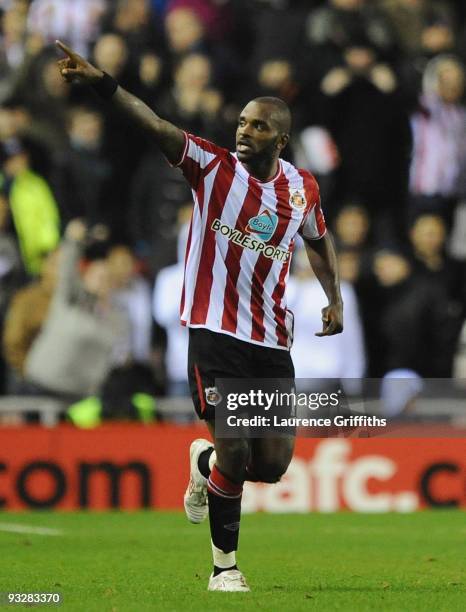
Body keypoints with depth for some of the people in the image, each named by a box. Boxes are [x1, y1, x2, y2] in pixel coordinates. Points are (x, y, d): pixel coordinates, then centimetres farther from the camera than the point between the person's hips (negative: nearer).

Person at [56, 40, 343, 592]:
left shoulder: (302, 188, 6)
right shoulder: (213, 166, -4)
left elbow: (318, 238, 28)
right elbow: (157, 127, -19)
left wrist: (334, 297, 15)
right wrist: (100, 82, -33)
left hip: (271, 341, 4)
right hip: (215, 333, -4)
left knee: (272, 463, 1)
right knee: (235, 450, -13)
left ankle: (205, 464, 36)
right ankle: (224, 565, 5)